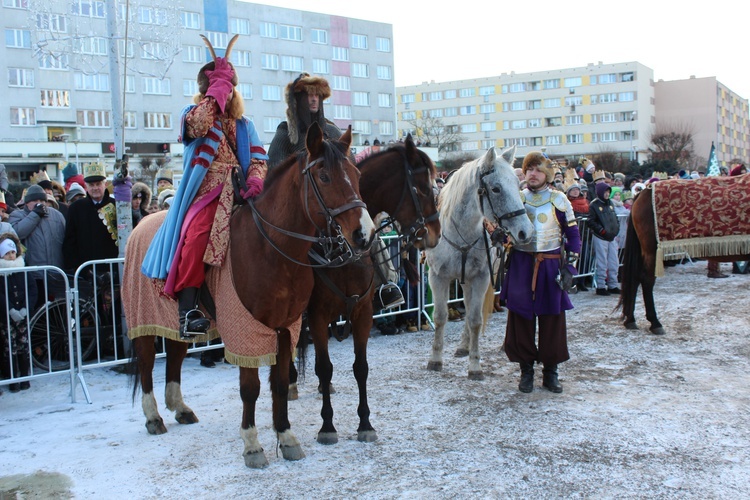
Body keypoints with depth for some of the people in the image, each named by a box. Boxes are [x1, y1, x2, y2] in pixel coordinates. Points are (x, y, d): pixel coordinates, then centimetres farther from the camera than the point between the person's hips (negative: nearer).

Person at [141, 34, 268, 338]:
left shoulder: (243, 125, 20)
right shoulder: (194, 115, 8)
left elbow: (258, 158, 12)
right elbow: (198, 124, -18)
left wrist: (255, 181, -12)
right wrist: (219, 84, -11)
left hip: (238, 197, 5)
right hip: (206, 195, -5)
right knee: (196, 235, -30)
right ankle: (187, 310, -32)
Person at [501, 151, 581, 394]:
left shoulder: (559, 200, 2)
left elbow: (573, 234, 4)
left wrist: (569, 265, -5)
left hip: (551, 265, 0)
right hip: (521, 265, 1)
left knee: (553, 318, 4)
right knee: (521, 317, 4)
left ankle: (551, 371, 17)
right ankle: (526, 369, 17)